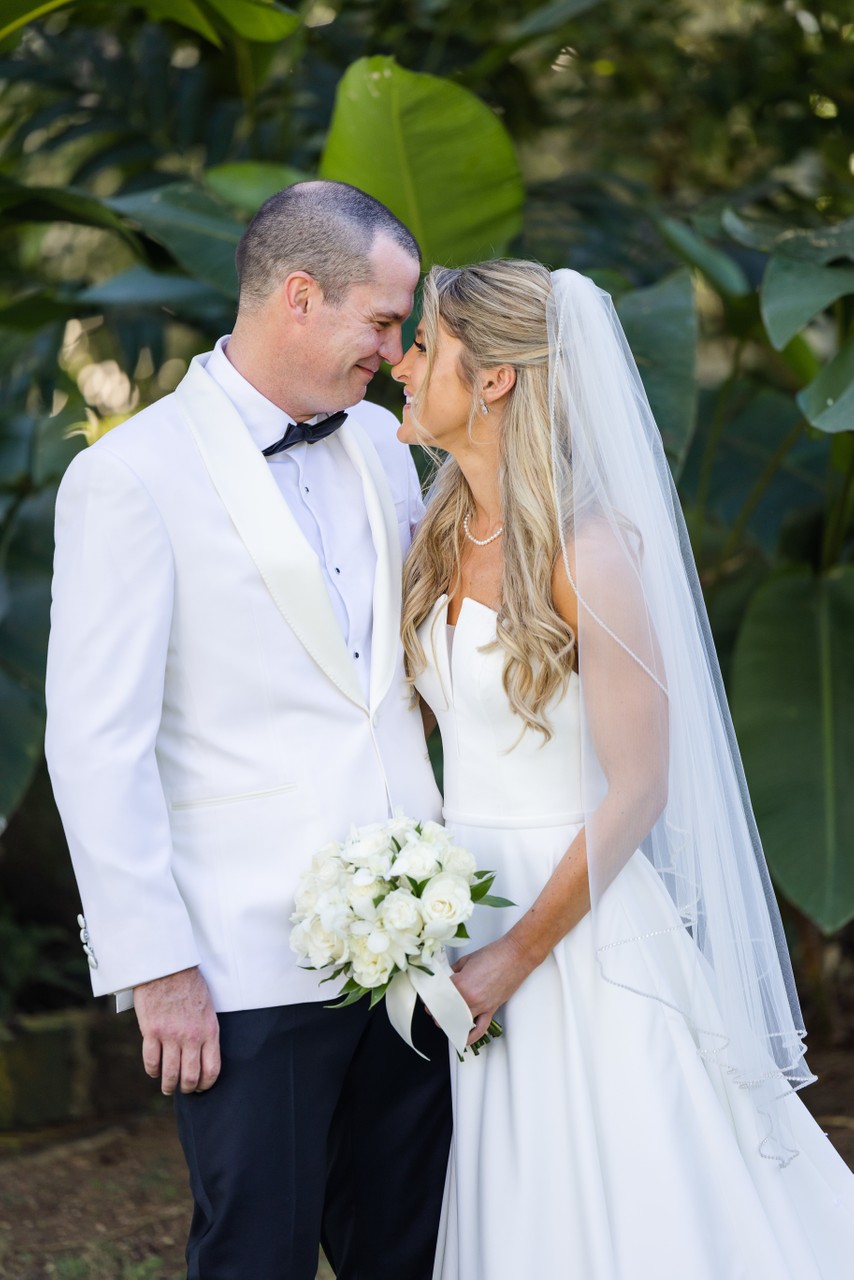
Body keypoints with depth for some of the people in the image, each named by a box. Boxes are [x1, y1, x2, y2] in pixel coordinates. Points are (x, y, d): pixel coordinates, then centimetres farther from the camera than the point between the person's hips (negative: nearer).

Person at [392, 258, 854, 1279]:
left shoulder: (587, 551, -16)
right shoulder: (443, 537, 5)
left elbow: (639, 789, -16)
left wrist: (517, 955, -14)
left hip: (581, 929, -7)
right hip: (462, 912, 7)